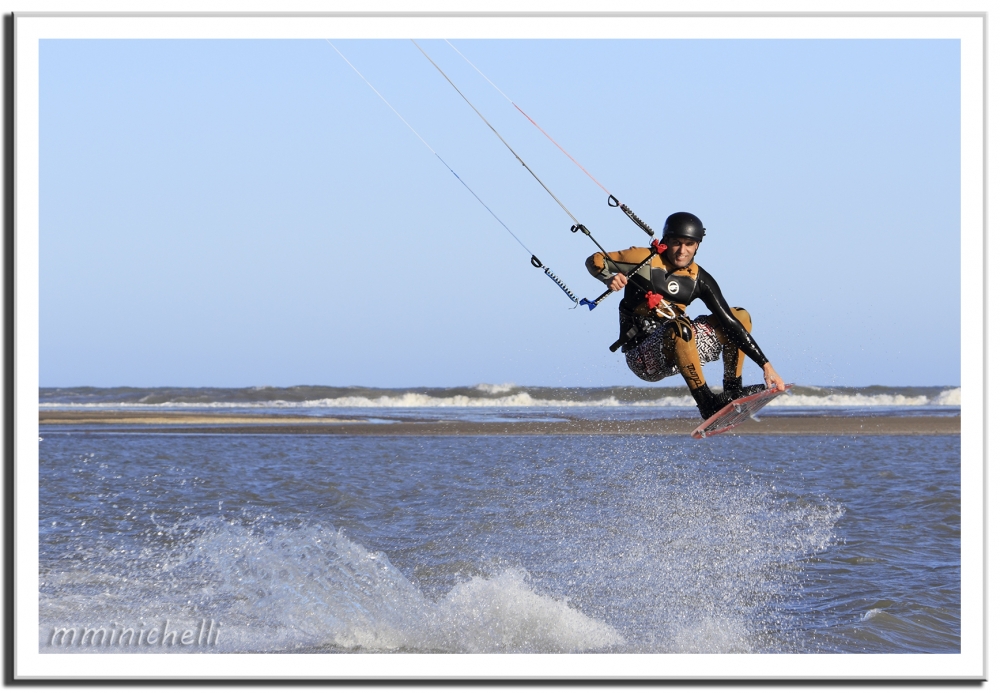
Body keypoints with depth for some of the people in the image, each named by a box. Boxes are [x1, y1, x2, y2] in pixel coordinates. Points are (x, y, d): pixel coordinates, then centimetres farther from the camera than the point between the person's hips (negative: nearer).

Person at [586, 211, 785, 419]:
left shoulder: (699, 280, 2)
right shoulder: (645, 260, -9)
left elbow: (730, 323, -1)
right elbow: (595, 260, -3)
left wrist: (765, 365, -7)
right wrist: (609, 277, -27)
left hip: (677, 349, 6)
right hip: (642, 356, -6)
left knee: (740, 316, 3)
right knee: (679, 326, -38)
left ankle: (732, 389, -2)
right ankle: (707, 402, -30)